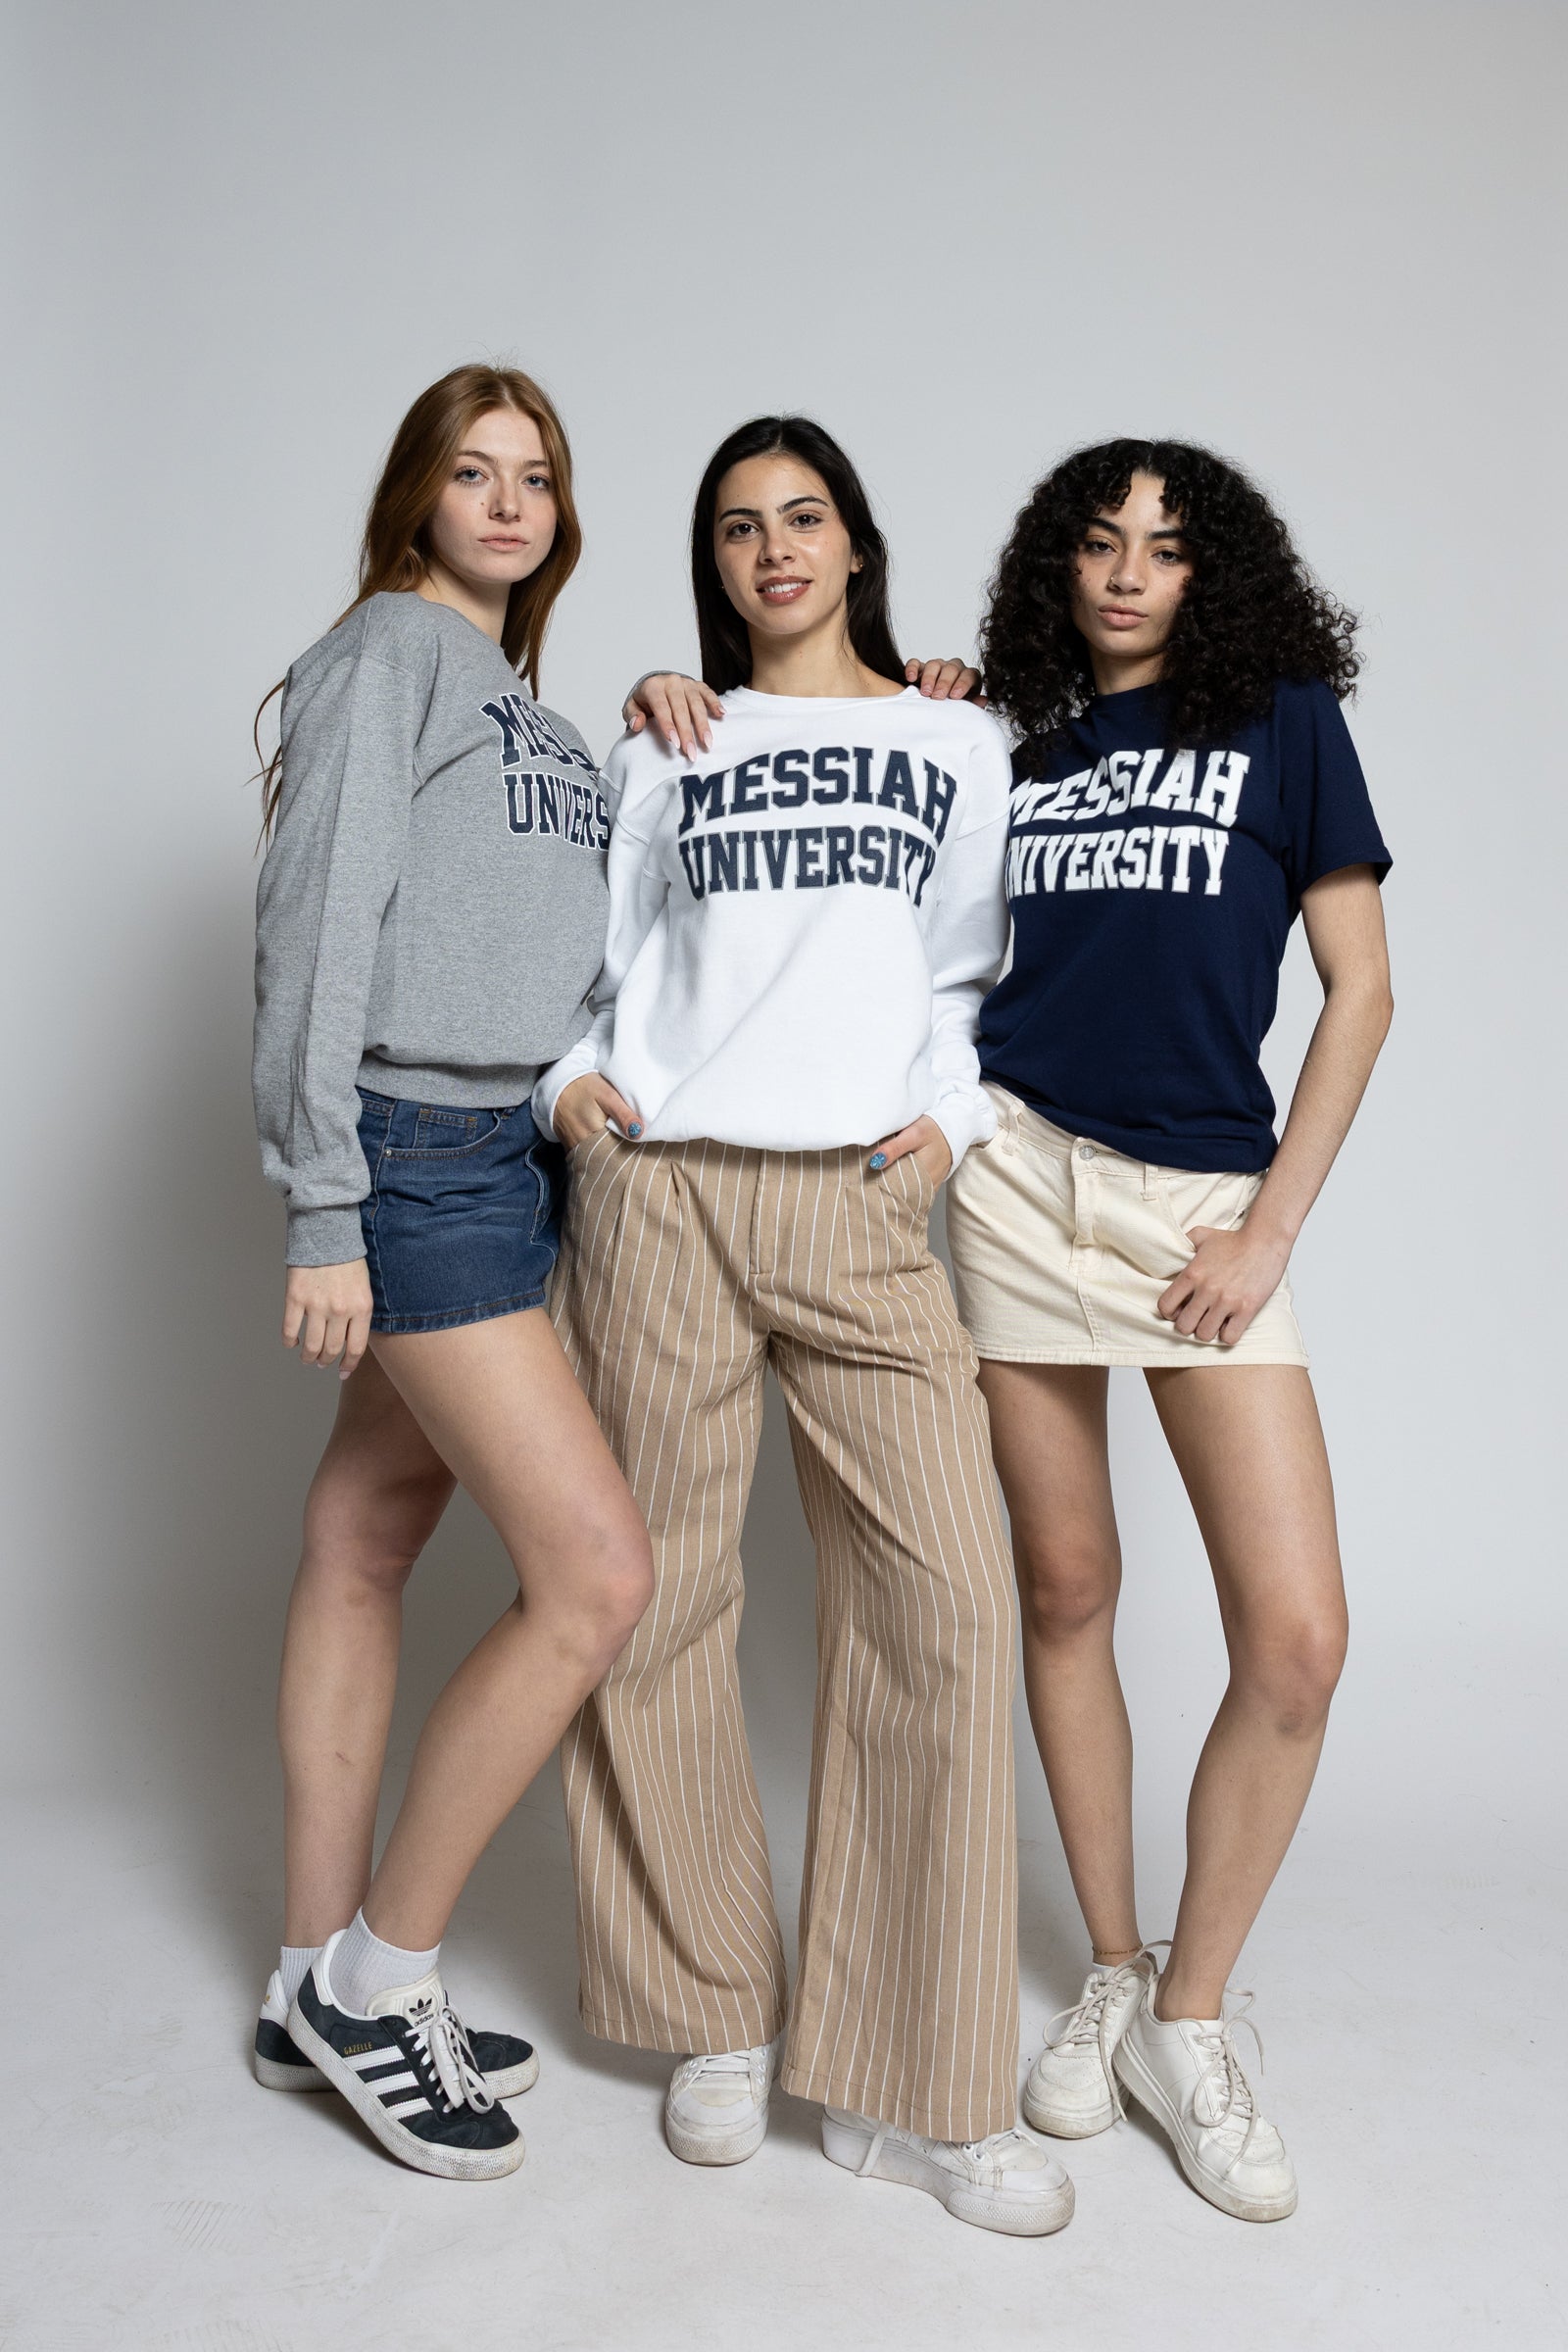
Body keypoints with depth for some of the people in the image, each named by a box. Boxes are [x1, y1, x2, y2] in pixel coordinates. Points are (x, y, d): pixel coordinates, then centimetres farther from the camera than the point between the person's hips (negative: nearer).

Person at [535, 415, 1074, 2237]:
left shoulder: (957, 746, 18)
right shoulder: (661, 751, 17)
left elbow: (972, 970, 17)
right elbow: (577, 947, 19)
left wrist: (951, 1116, 1)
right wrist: (568, 1073, 1)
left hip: (864, 1211, 0)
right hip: (661, 1195, 1)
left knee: (945, 1598, -10)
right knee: (659, 1605, 2)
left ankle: (913, 2085, 5)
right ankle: (716, 2021, 22)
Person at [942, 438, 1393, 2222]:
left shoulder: (1286, 721, 7)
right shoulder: (1016, 747, 14)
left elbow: (1360, 985, 2)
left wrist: (1271, 1226, -6)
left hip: (1204, 1196, -1)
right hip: (1019, 1176, 2)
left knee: (1296, 1635, -9)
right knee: (1064, 1590, 7)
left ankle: (1189, 2019, 12)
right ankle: (1109, 1978, 25)